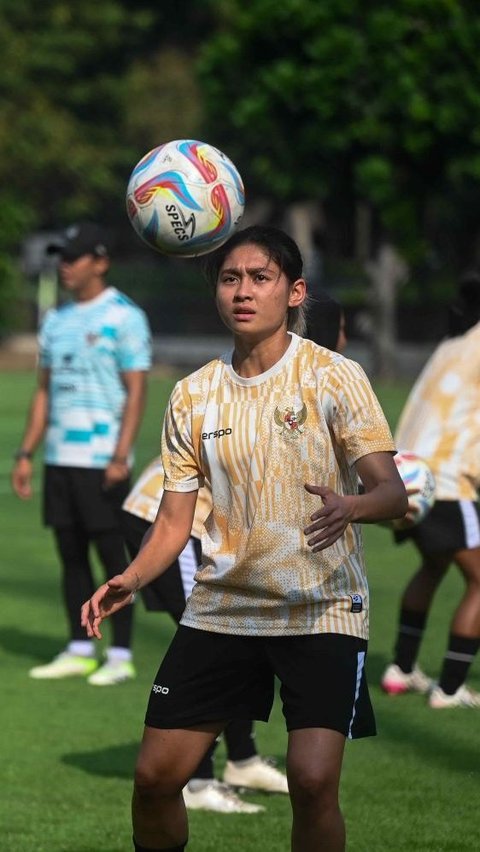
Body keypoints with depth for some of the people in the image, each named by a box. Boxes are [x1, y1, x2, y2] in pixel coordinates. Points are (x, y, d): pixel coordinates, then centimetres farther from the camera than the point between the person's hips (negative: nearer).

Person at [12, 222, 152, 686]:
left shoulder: (124, 317, -7)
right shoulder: (56, 320, 14)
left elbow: (136, 392, -11)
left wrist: (120, 458, -20)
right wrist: (25, 454, 12)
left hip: (102, 461, -7)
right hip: (60, 457, 7)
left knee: (111, 555, -4)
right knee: (70, 555, 8)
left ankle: (121, 656, 0)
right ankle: (79, 652, 15)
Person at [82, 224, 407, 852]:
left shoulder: (334, 376, -6)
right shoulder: (193, 396, 5)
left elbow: (393, 492, -12)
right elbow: (175, 521, 10)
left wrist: (349, 507, -35)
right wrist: (130, 580, -9)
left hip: (322, 609, -4)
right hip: (222, 607, 4)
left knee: (313, 782, -19)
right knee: (155, 776, -1)